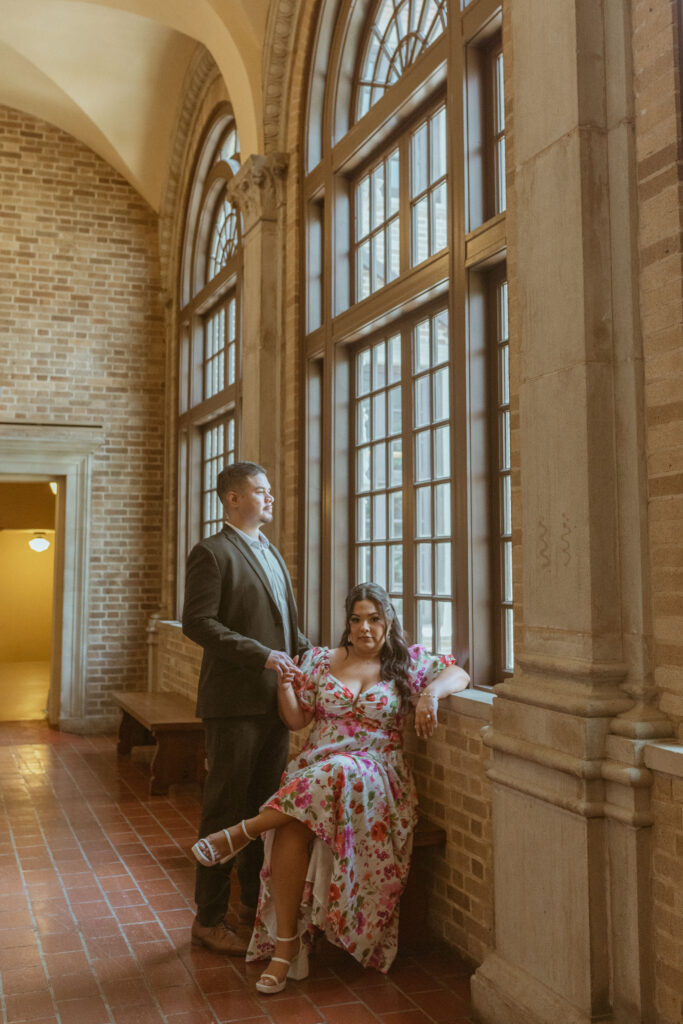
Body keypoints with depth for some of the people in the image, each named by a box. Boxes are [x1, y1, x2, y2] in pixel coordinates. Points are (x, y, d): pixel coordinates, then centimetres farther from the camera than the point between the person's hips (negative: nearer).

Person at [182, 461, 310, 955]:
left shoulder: (271, 552, 19)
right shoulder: (211, 553, -8)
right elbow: (198, 623, -16)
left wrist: (304, 650, 9)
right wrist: (262, 655, -20)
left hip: (274, 700, 8)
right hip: (234, 701, -8)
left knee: (265, 805, 14)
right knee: (225, 808, 0)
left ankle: (253, 900, 28)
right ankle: (209, 918, 12)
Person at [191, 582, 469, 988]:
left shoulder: (408, 662, 10)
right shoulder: (321, 660, 14)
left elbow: (459, 674, 2)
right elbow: (296, 719, 13)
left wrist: (431, 692, -17)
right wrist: (285, 686, -6)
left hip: (374, 774, -1)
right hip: (314, 768, 1)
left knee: (340, 774, -39)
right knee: (291, 832, -31)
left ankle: (244, 832, -26)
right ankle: (286, 943, -21)